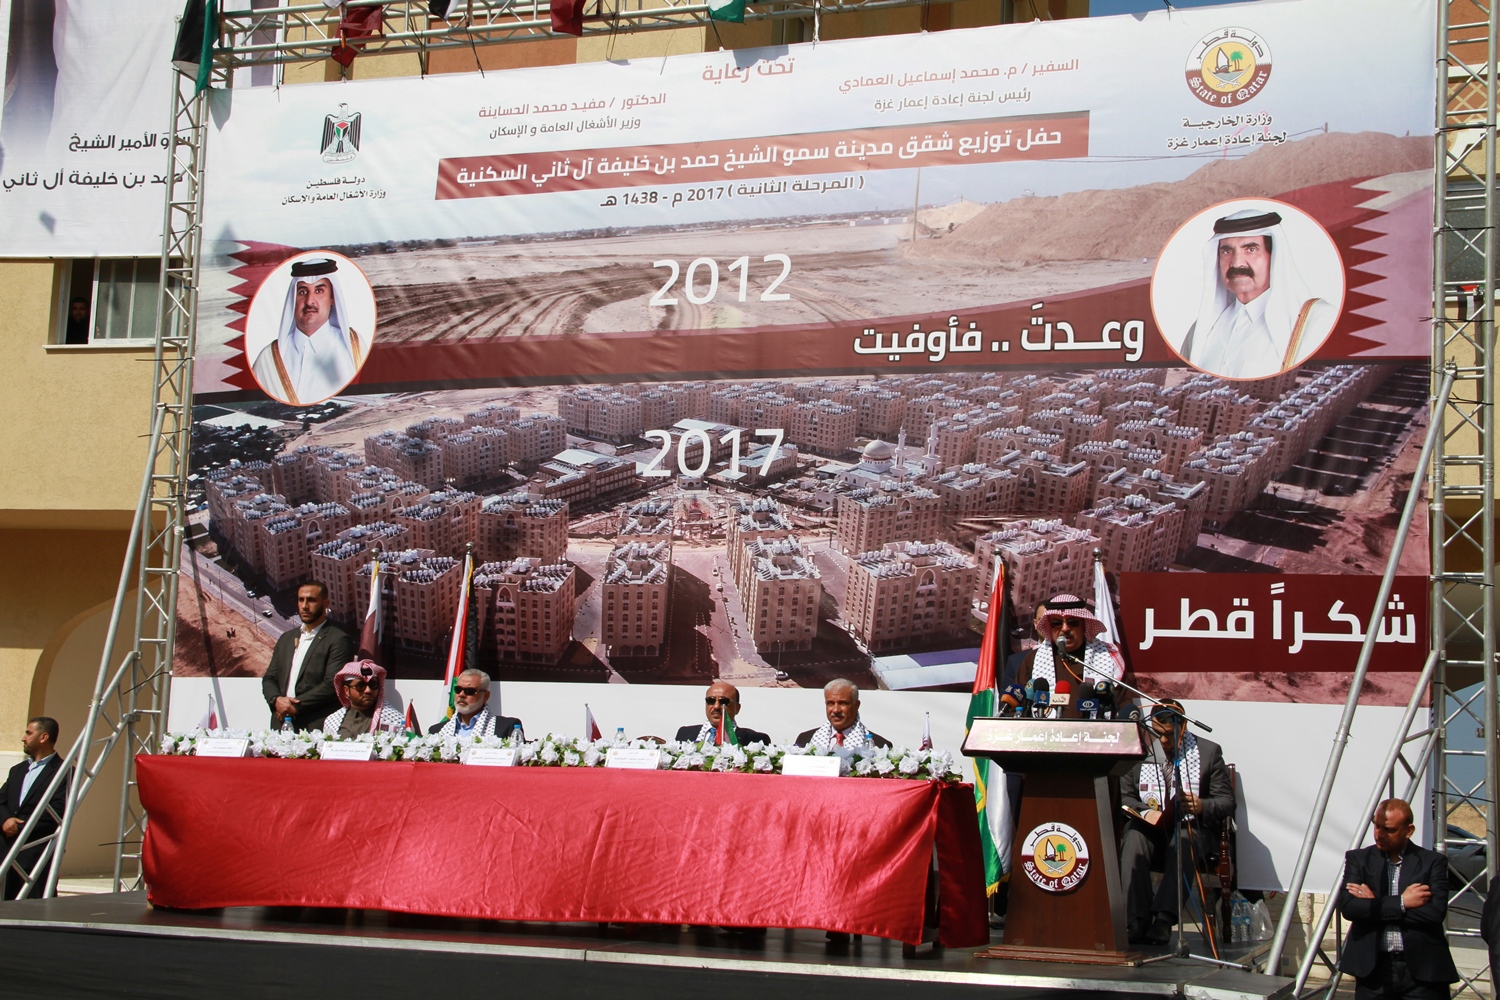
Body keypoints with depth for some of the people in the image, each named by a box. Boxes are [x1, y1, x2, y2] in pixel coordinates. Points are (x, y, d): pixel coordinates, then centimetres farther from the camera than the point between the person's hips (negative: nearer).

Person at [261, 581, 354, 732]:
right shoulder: (286, 638, 21)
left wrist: (296, 706, -12)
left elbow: (332, 684, -11)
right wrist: (276, 700, -3)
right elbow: (269, 679, 19)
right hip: (281, 725, 5)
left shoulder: (338, 640, -2)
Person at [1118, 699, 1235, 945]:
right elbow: (1124, 796, 10)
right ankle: (1136, 920, -37)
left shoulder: (1209, 752, 6)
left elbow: (1227, 802, 3)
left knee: (1182, 843, -36)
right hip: (1148, 826, 1)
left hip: (1192, 826, -1)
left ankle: (1164, 918, -43)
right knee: (1133, 841, -33)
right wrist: (1145, 813, -12)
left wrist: (1201, 806, -19)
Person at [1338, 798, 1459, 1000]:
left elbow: (1436, 912, -12)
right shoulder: (1358, 859, 6)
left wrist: (1375, 905, -10)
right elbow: (1348, 907, -8)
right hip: (1373, 970, 1)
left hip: (1422, 970, -1)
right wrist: (1401, 902, -11)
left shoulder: (1432, 862, 2)